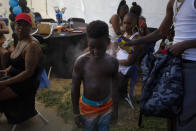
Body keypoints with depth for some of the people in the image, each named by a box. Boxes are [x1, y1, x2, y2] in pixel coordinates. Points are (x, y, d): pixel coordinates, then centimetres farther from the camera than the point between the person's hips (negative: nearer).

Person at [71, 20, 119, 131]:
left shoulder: (113, 62, -12)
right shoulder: (81, 62, -20)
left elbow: (115, 87, -1)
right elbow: (75, 89, -11)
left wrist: (115, 109, 6)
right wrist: (76, 113, -6)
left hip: (106, 106, 2)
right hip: (88, 107, -2)